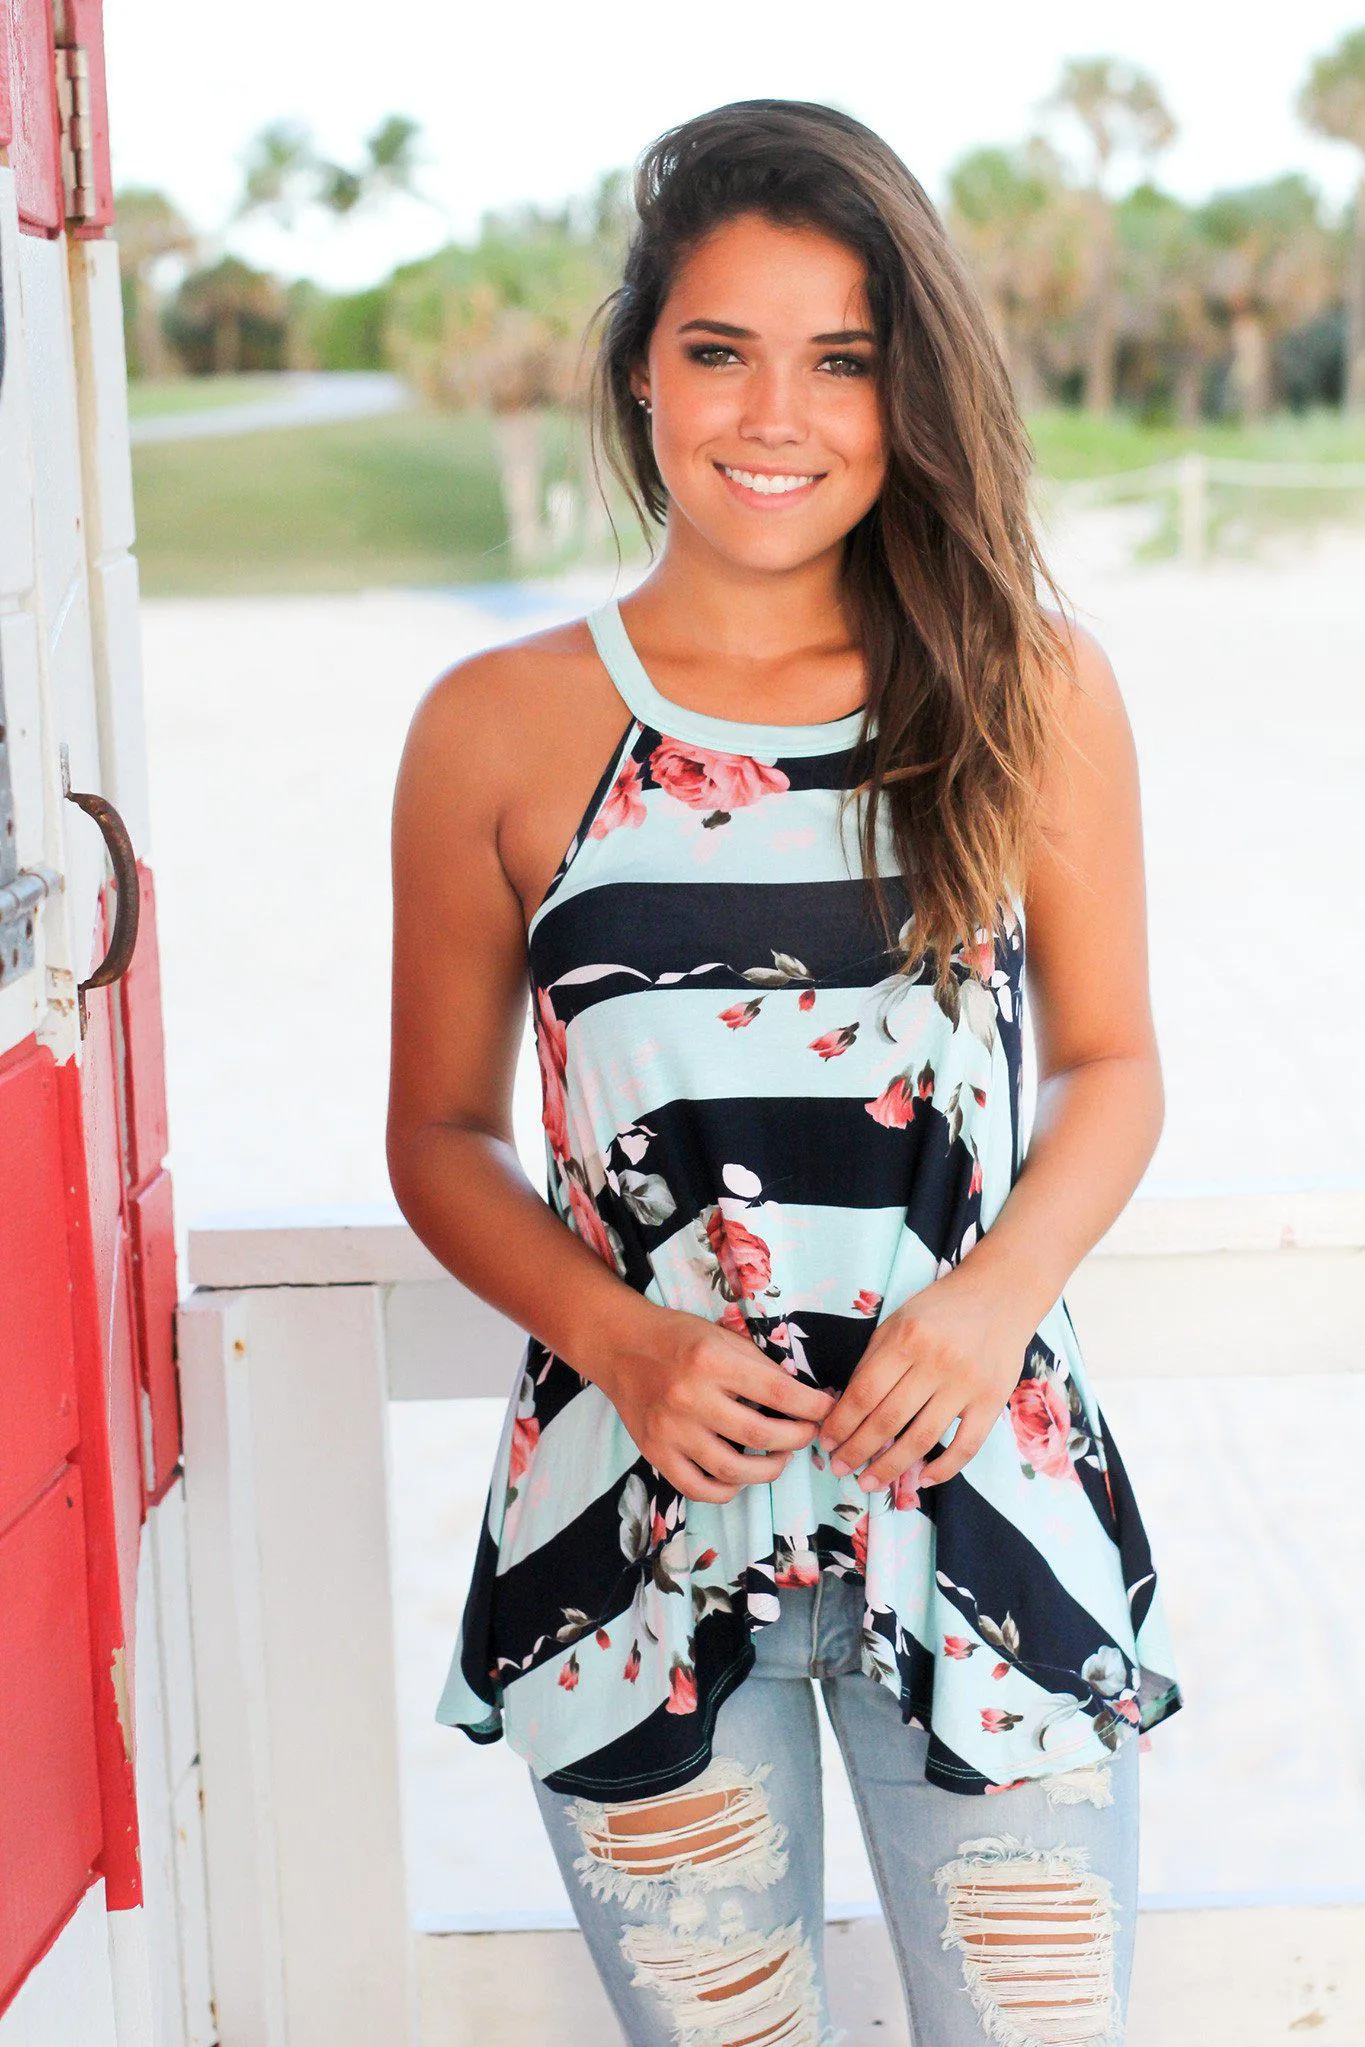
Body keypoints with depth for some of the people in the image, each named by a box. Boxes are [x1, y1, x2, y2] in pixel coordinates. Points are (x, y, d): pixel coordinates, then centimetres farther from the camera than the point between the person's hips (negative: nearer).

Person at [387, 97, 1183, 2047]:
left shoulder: (1033, 688, 1)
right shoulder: (500, 728, -1)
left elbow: (1112, 1063, 8)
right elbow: (442, 1134, 5)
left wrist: (1000, 1292, -11)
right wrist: (614, 1336, -12)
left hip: (982, 1485, 1)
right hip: (639, 1519, 0)